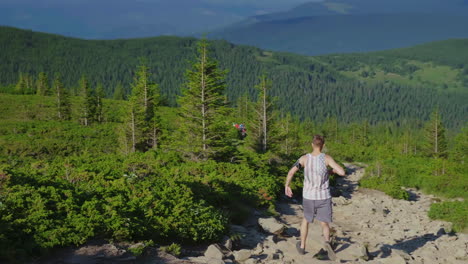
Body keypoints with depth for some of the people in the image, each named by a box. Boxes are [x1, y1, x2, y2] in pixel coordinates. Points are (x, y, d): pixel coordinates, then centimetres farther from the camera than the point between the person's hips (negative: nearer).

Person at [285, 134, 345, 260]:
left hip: (308, 197, 2)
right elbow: (342, 172, -19)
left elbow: (291, 172, -11)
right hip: (324, 197, -1)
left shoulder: (304, 158, -8)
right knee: (325, 224, 8)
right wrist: (335, 170, 4)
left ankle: (302, 246, 35)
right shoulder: (326, 158, -13)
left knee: (306, 219, 27)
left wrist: (287, 186, 6)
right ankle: (327, 242, -24)